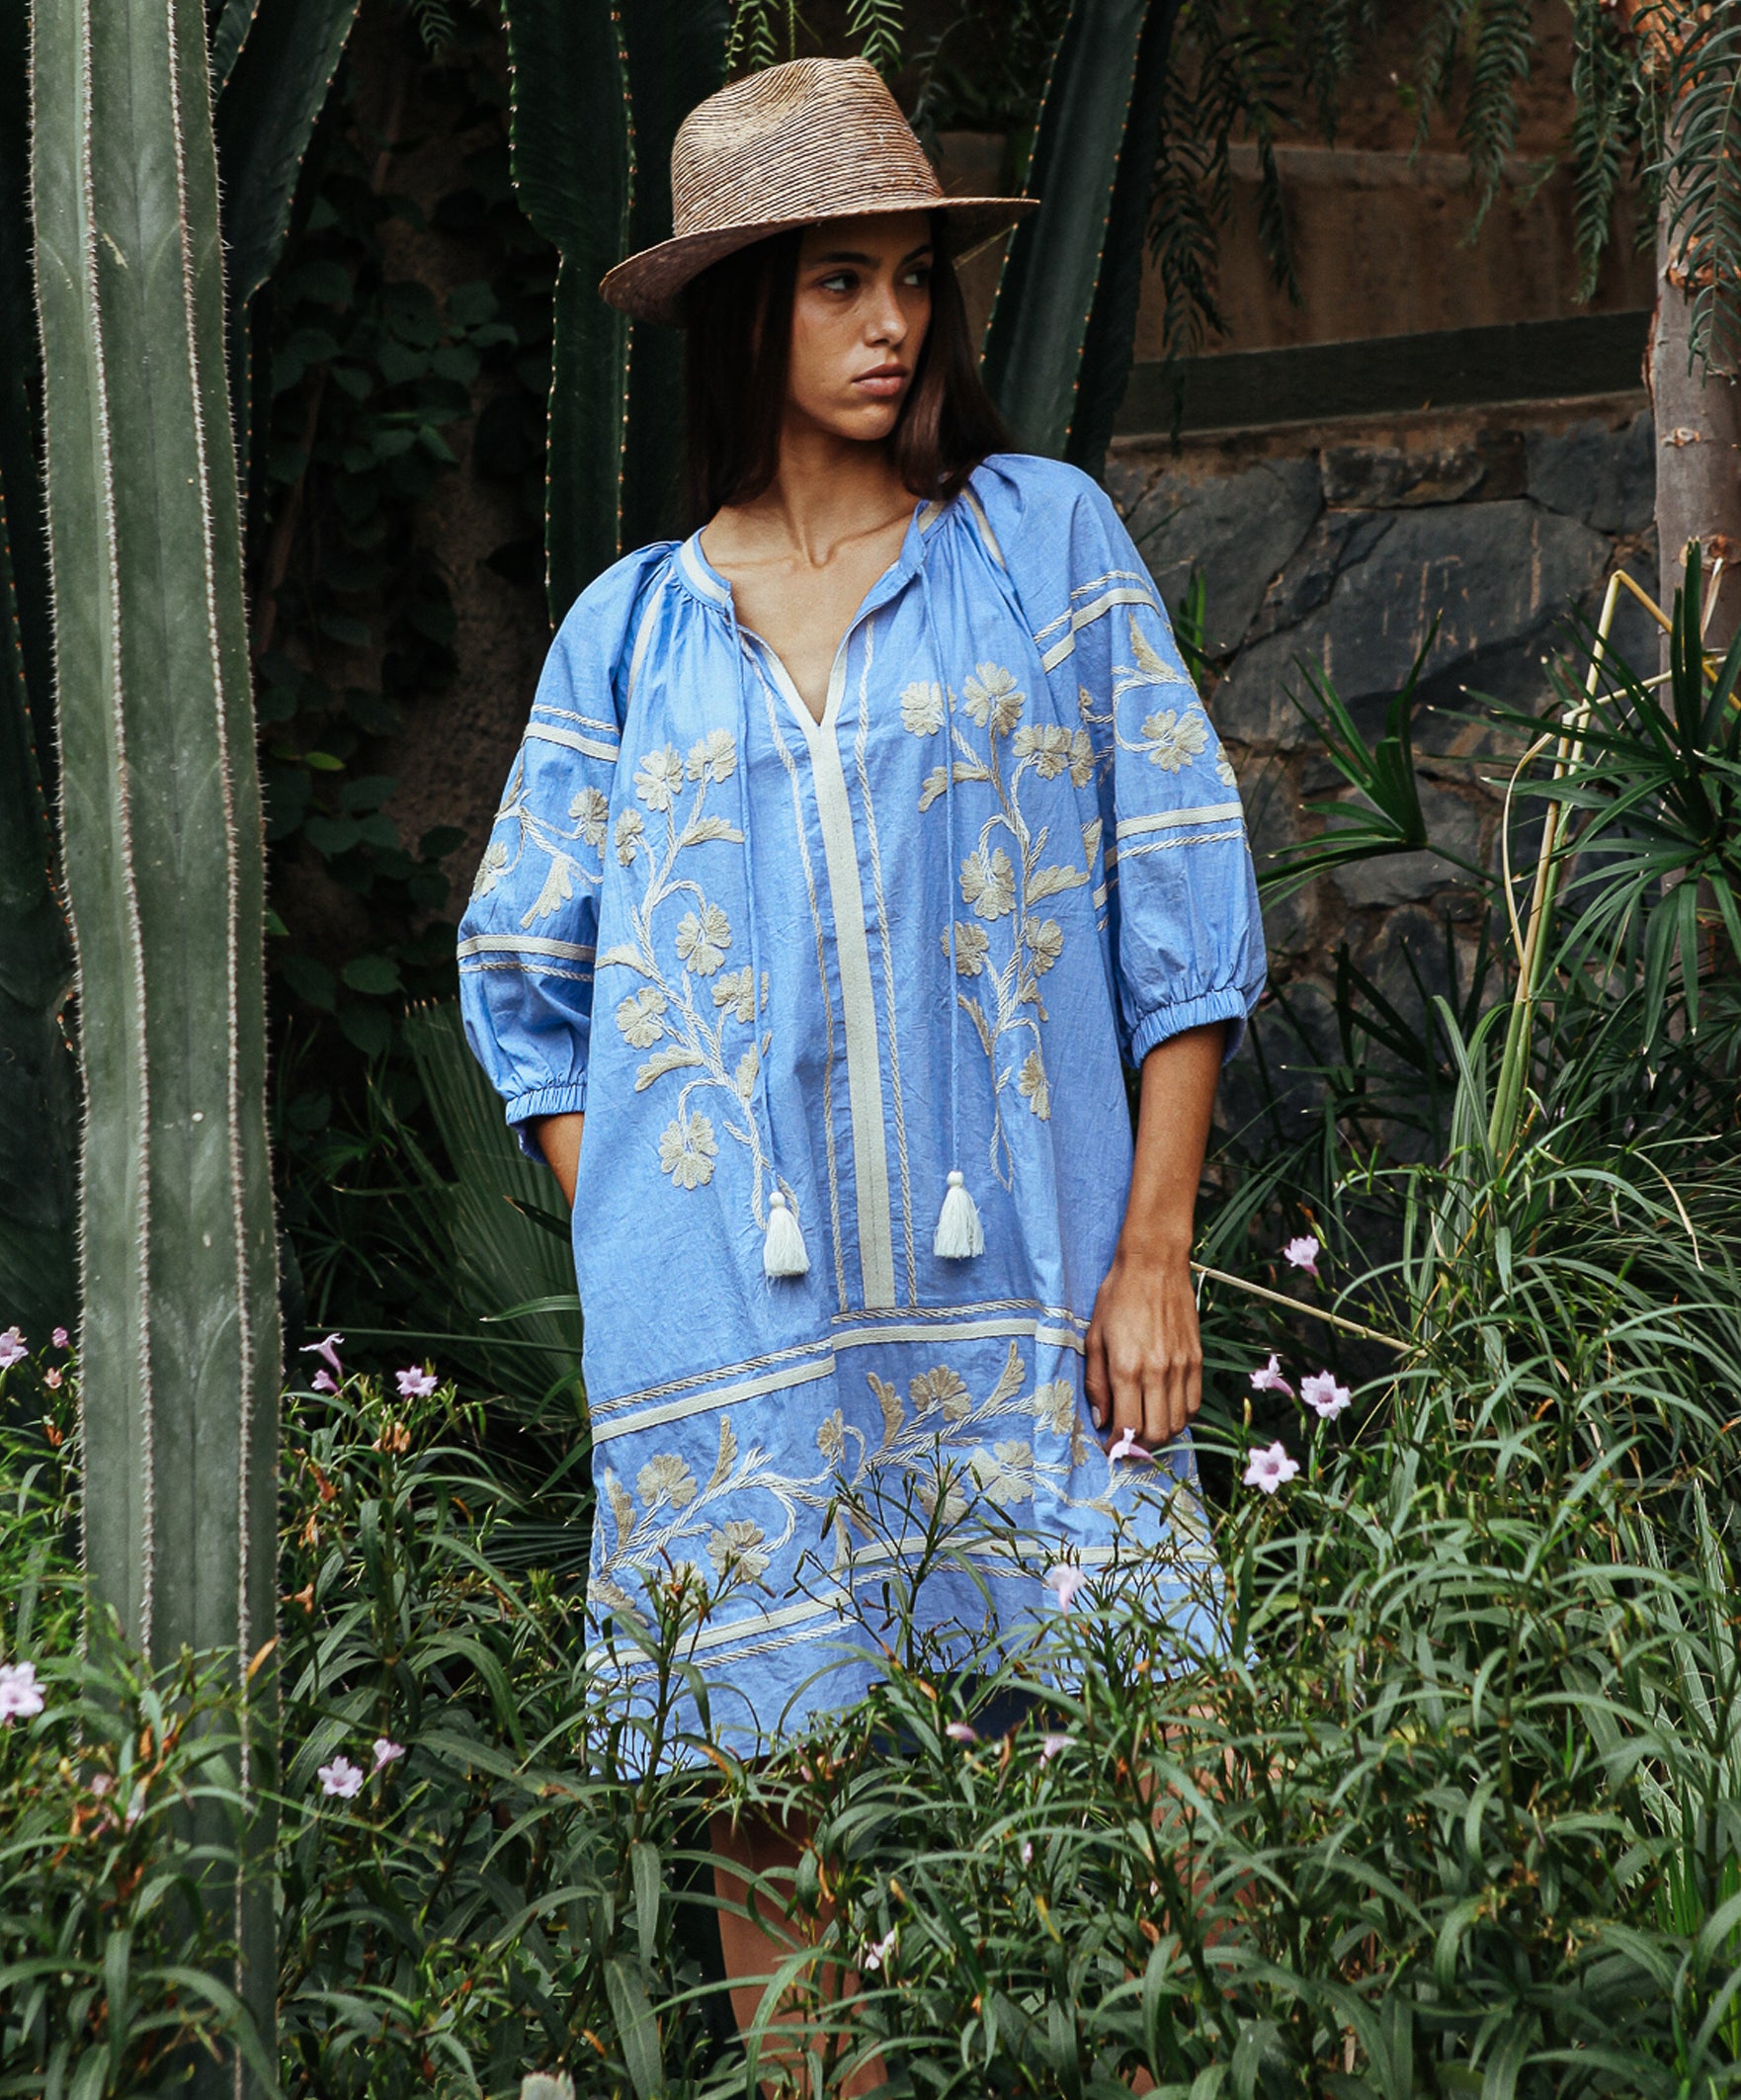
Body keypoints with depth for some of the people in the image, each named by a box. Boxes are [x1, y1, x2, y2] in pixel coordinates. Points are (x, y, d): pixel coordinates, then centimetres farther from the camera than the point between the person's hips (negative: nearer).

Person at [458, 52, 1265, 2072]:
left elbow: (1180, 905, 3)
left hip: (1019, 1304, -1)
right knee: (772, 1819, 0)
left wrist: (1155, 1257, -3)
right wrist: (639, 1269, 5)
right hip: (734, 1336, 1)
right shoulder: (630, 634, 11)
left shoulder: (1046, 543, 6)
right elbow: (526, 983, 16)